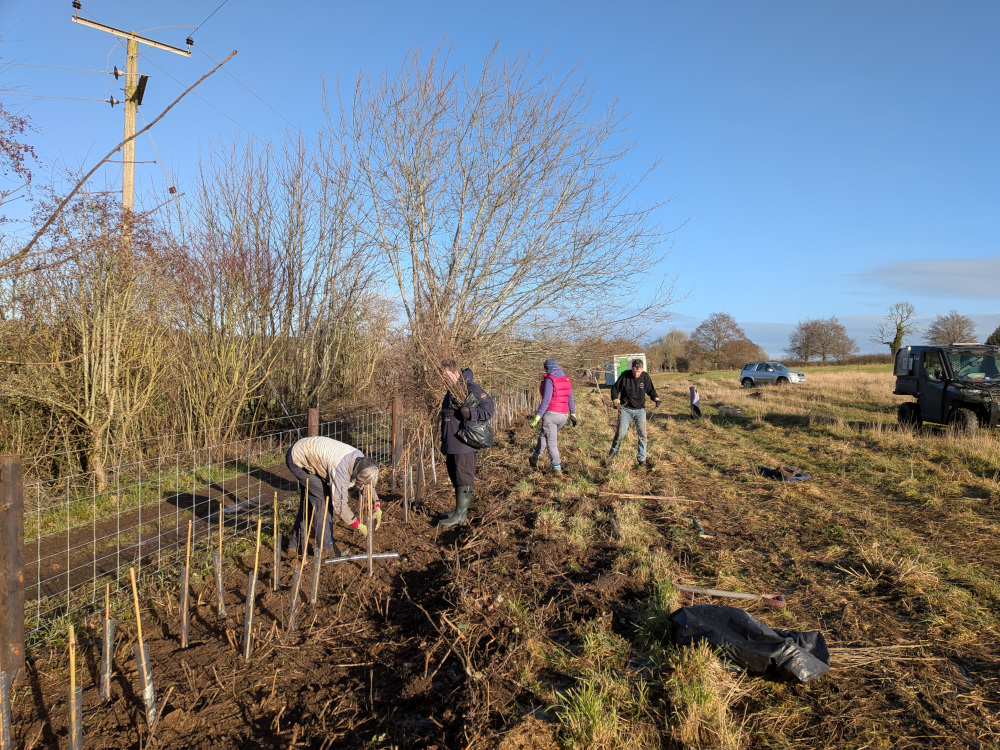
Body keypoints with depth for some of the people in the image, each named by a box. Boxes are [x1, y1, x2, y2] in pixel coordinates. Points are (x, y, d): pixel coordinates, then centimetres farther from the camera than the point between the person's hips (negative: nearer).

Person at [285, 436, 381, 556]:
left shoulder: (360, 459, -13)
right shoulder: (340, 469, -37)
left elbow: (369, 484, 6)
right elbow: (339, 504, -32)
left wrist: (377, 508, -3)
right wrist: (359, 526, -24)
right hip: (297, 460, -9)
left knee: (309, 500, 14)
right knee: (322, 498, -13)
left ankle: (295, 543, 27)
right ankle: (326, 547, -5)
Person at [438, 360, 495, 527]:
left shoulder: (471, 389, -12)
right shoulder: (450, 392, 17)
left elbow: (488, 411, -18)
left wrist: (468, 412, -29)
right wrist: (444, 443, 22)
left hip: (464, 445, -9)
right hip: (450, 444, 9)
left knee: (463, 479, -3)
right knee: (455, 479, 15)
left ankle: (460, 514, 2)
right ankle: (460, 510, 26)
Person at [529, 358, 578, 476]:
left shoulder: (549, 380, -12)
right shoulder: (566, 380, 9)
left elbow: (546, 400, -19)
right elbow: (570, 399, 14)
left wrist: (537, 418, -18)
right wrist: (573, 415, 23)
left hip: (550, 414, -7)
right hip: (563, 415, 7)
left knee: (551, 442, 1)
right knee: (544, 434, 26)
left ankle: (557, 469, -1)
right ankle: (535, 458, 37)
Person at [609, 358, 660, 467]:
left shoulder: (645, 377, -3)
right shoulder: (625, 376, -10)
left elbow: (651, 390, 12)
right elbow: (615, 388, 0)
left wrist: (656, 398, -7)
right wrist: (615, 400, -15)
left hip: (640, 410, 2)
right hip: (626, 409, -2)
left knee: (642, 434, -2)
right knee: (620, 434, -4)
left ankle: (642, 458, 11)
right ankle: (612, 454, 19)